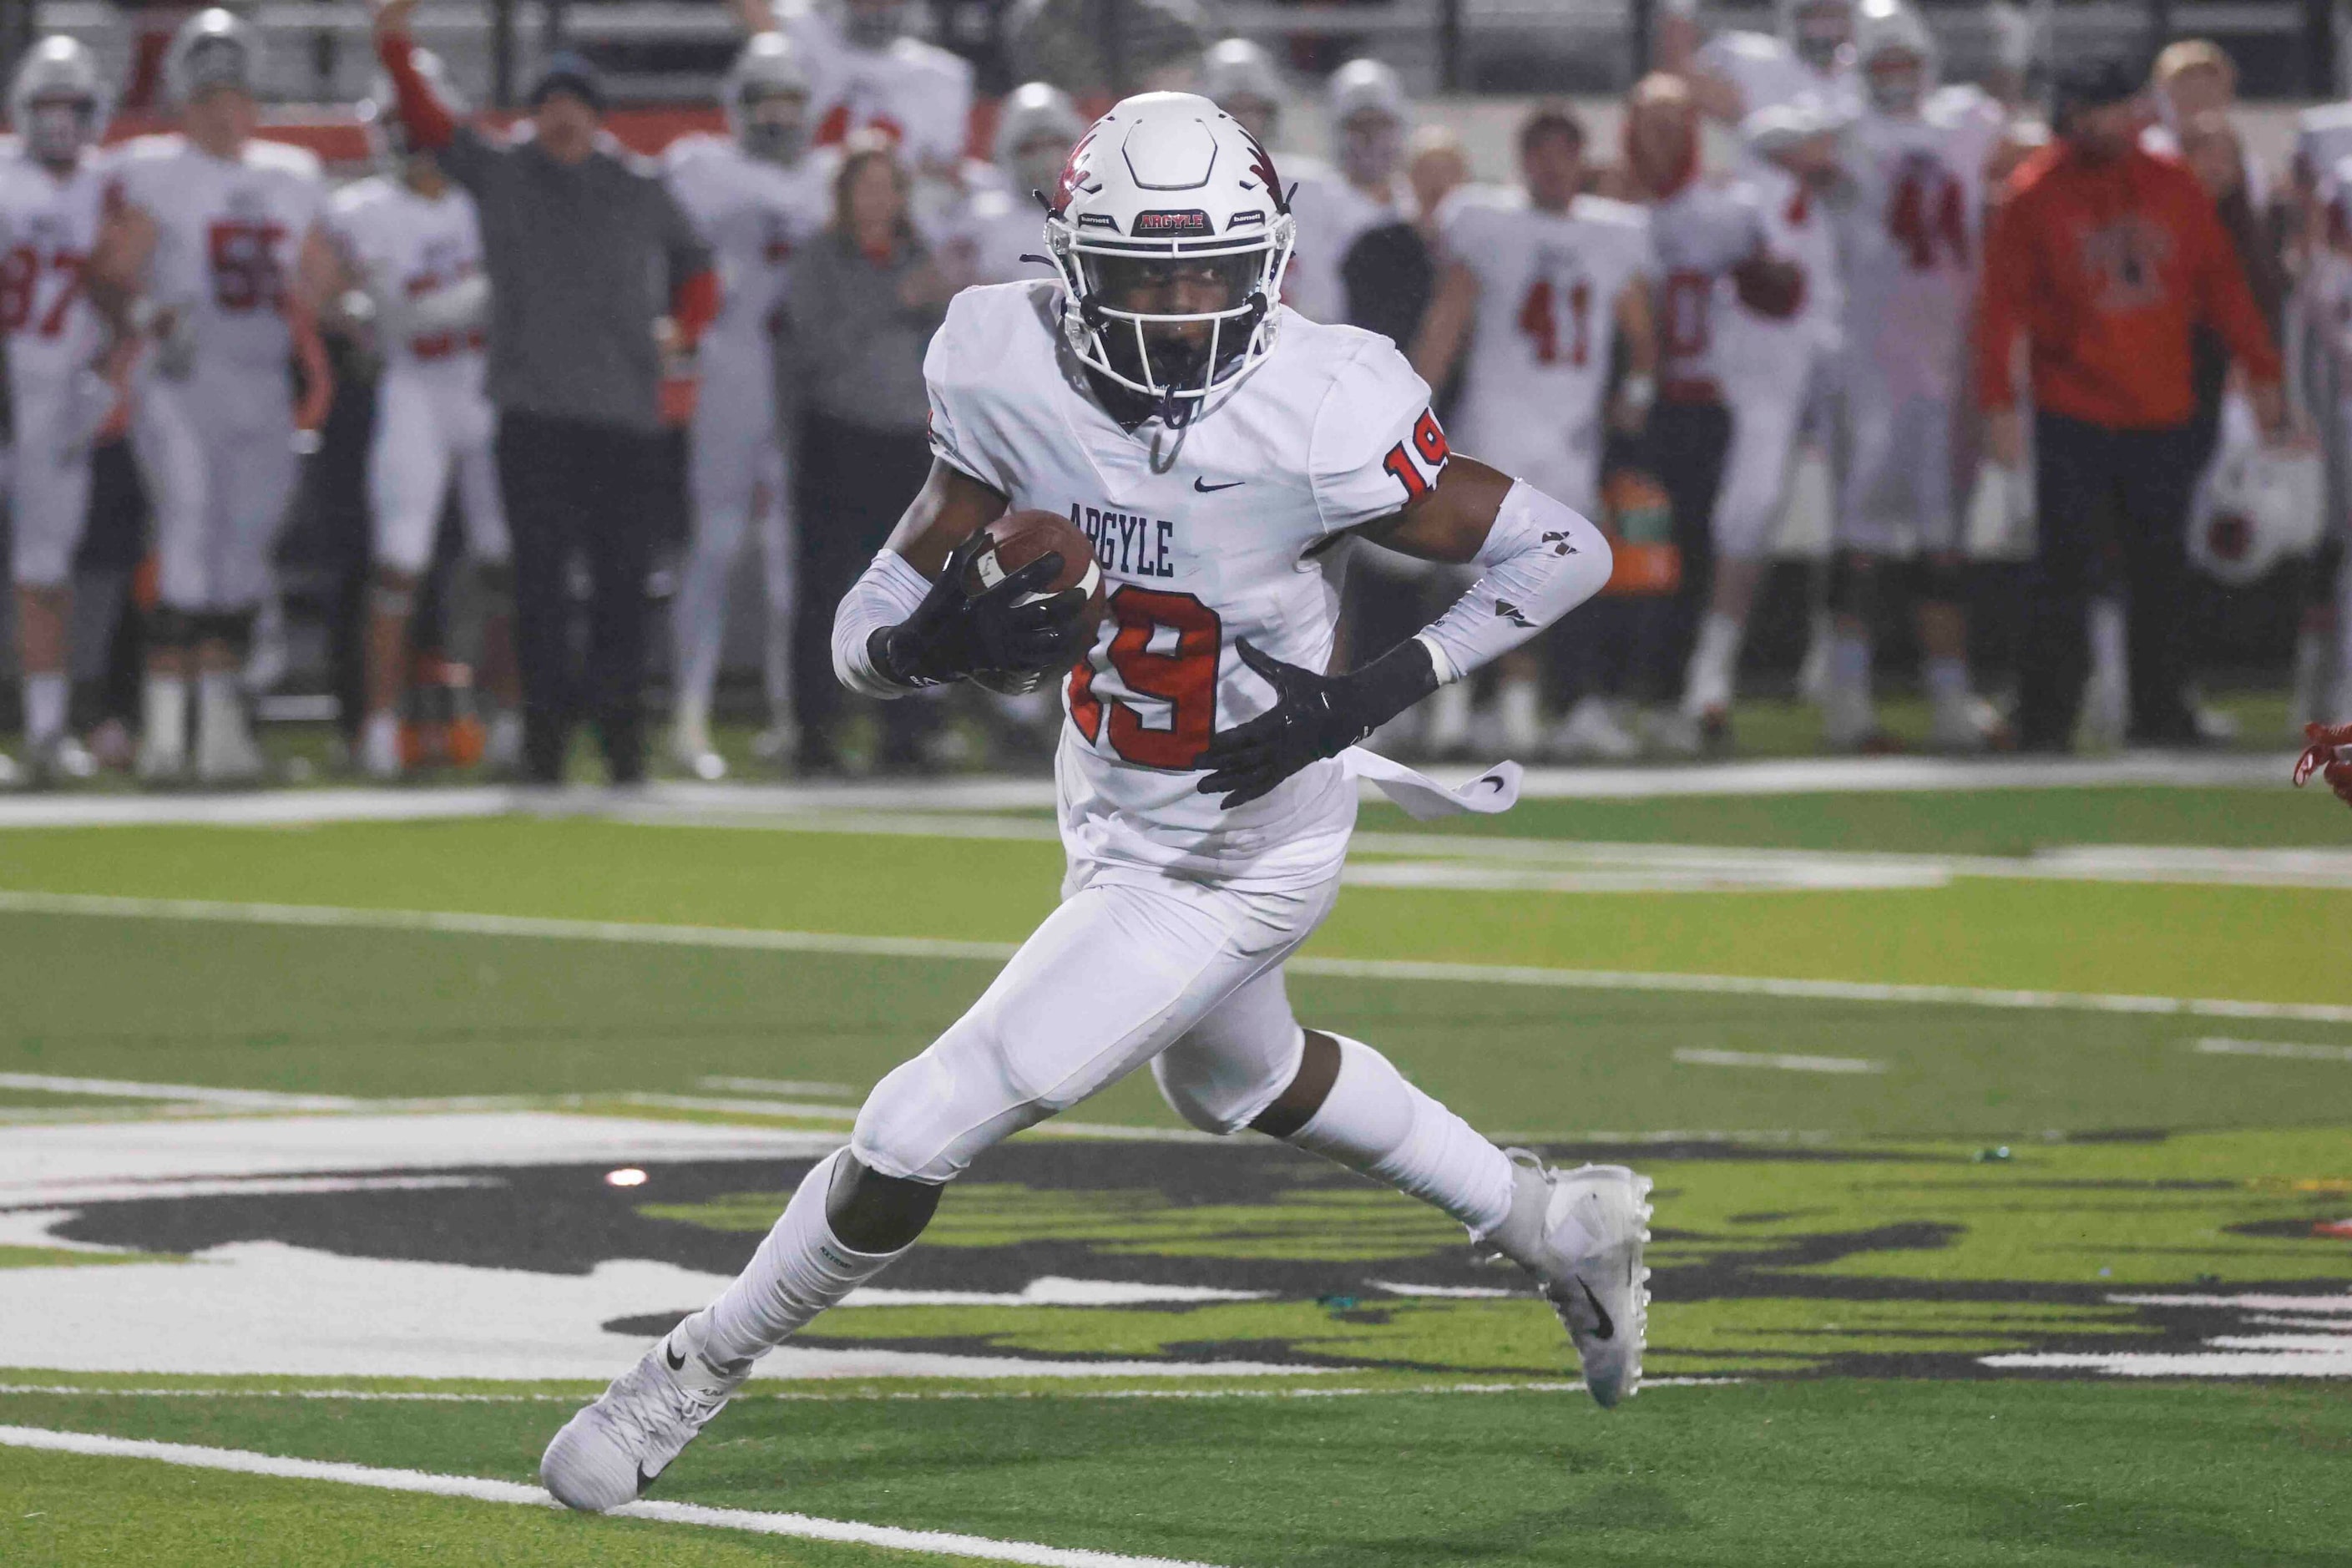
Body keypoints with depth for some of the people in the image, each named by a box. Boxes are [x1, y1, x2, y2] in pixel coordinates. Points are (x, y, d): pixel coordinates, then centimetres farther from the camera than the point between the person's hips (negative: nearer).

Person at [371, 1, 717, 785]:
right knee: (540, 571, -4)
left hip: (625, 412, 1)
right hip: (534, 410, -1)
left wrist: (682, 328, 7)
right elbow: (430, 125, -1)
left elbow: (695, 266, 23)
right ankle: (544, 721, 0)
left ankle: (621, 721, 9)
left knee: (621, 573, 2)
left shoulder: (641, 191, 12)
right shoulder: (499, 173, 8)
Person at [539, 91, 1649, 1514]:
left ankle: (698, 1373, 13)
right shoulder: (1009, 376, -17)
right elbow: (863, 631, -13)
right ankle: (1563, 1230, 53)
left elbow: (1570, 552, -19)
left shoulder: (1318, 414, -30)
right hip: (1115, 817, 7)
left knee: (927, 1126, -10)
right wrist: (936, 640, -37)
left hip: (1241, 855, -7)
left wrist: (1366, 698, -27)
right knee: (1238, 1079, 33)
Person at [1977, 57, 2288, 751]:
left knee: (2161, 564, 6)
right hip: (2072, 418, -4)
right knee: (2065, 565, -6)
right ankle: (2045, 719, -1)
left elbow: (2220, 279, 12)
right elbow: (2001, 302, -4)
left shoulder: (2172, 185, 7)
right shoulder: (2035, 193, -3)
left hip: (2163, 416, 4)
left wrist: (2260, 371, 7)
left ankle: (2159, 712, 15)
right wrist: (1998, 401, -11)